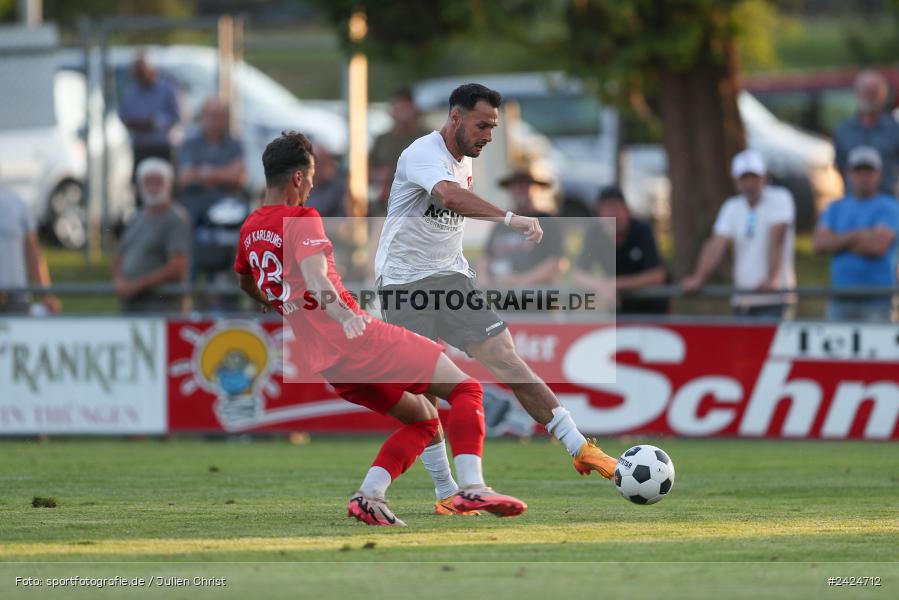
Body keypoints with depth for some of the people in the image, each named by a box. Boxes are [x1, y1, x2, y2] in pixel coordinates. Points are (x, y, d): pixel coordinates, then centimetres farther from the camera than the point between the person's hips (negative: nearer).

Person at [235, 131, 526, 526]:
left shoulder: (249, 229, 16)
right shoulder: (302, 220, -8)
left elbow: (245, 283, 36)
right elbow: (318, 284, -26)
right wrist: (348, 318, -41)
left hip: (319, 360, 8)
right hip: (357, 341, -8)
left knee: (422, 419, 20)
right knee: (465, 389, -3)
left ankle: (368, 495, 0)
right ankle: (472, 487, -22)